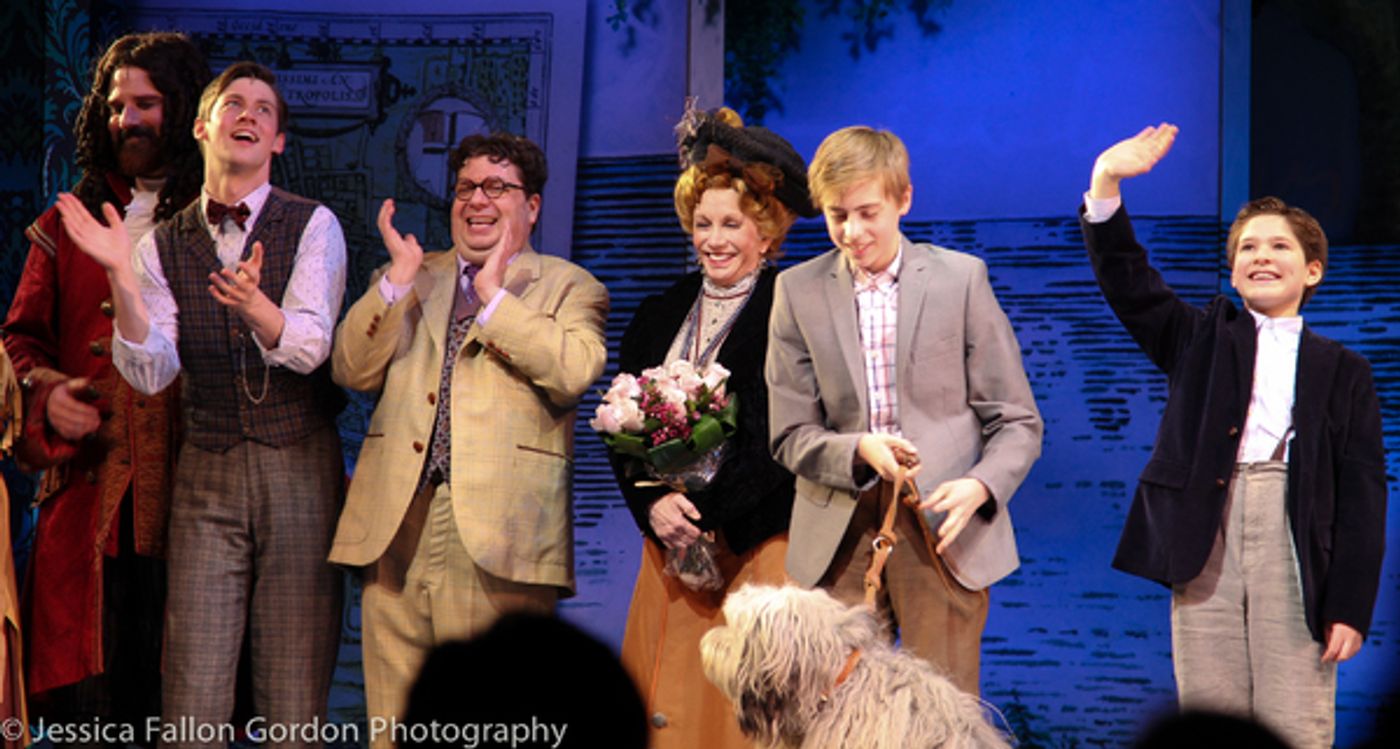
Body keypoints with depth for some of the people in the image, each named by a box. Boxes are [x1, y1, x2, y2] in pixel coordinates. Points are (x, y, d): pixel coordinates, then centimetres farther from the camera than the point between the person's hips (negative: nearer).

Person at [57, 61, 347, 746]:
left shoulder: (313, 226, 1)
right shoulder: (162, 247, 8)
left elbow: (309, 347, -13)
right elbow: (150, 373, -3)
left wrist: (253, 304, -35)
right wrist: (121, 278, -18)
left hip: (299, 466, -2)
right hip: (207, 472, 2)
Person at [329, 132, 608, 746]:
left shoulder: (569, 288, 10)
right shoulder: (404, 283, 22)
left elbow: (574, 373, -10)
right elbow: (353, 371, 8)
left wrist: (494, 294, -7)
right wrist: (401, 278, -1)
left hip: (496, 532, -4)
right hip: (397, 523, 4)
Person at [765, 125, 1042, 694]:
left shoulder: (961, 278, 3)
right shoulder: (798, 290, 7)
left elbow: (1017, 422, 3)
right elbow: (791, 435, 6)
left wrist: (980, 486, -17)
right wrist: (859, 451, -15)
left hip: (943, 531, -1)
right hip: (840, 540, 1)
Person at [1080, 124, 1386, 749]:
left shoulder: (1343, 372, 12)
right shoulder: (1201, 339, 17)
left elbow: (1361, 497, 6)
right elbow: (1126, 283, 3)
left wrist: (1350, 609, -3)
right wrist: (1106, 184, -11)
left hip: (1294, 542, -1)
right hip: (1206, 545, 1)